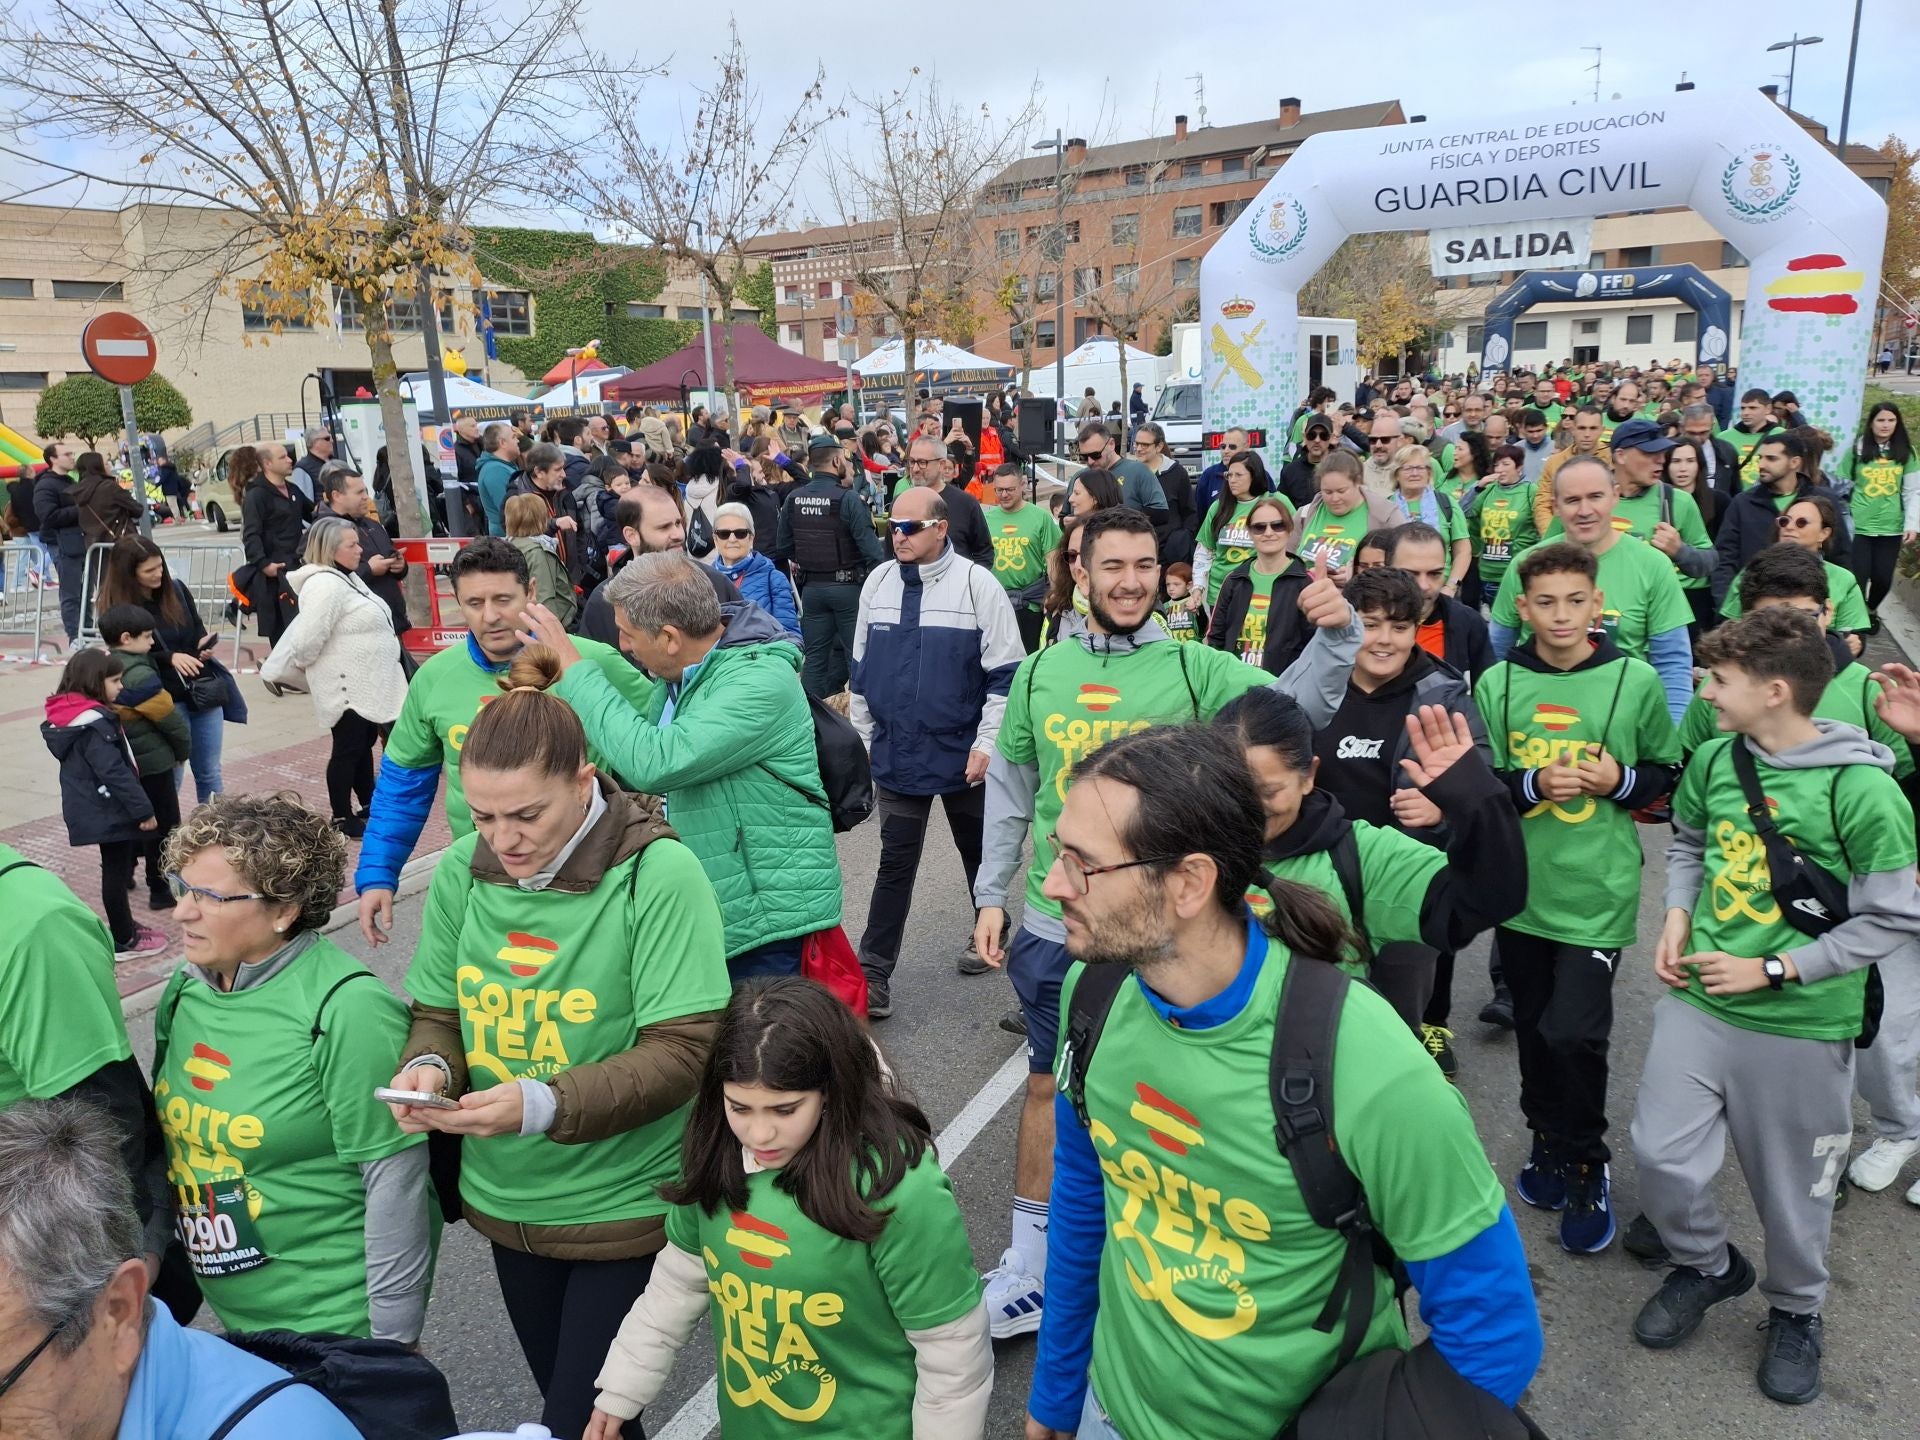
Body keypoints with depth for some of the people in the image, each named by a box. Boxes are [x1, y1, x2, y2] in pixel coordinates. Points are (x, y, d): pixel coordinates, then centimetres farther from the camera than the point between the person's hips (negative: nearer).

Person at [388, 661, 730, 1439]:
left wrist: (544, 1105, -33)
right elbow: (437, 1014, 4)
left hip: (627, 1206, -5)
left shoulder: (658, 874, -22)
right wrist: (426, 1068, -18)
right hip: (506, 1198, 5)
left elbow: (681, 1052, -23)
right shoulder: (462, 871, -6)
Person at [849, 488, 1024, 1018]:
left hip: (963, 755, -3)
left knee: (978, 852, 16)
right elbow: (861, 670, 12)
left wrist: (987, 743, -13)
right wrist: (861, 736, 12)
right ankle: (873, 972, 12)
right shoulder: (878, 583, 3)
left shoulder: (978, 586, -11)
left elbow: (1005, 673, -10)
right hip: (897, 754, 3)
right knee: (895, 864, 7)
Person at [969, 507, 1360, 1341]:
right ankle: (1029, 1269, 33)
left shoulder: (1194, 667, -5)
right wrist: (991, 894, 7)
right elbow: (1008, 789, 9)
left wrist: (1336, 634, -34)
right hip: (1052, 923, 3)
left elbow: (1297, 704, -16)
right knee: (1048, 1086, 15)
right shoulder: (1040, 670, 3)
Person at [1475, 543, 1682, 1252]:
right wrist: (1532, 783, -16)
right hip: (1520, 882, 3)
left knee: (1573, 1033, -8)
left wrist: (1621, 779, -13)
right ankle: (1547, 1138, 38)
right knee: (1534, 1026, 15)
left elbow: (1669, 773, 7)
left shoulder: (1636, 681, -4)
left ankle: (1586, 1167, 16)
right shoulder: (1497, 683, -1)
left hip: (1599, 886, -2)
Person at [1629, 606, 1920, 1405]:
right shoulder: (1713, 759, -3)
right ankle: (1705, 1264, 33)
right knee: (1661, 1153, 2)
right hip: (1697, 999, 4)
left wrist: (1772, 969, -15)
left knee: (1791, 1185, 13)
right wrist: (1677, 914, 0)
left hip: (1802, 1025, -4)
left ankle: (1796, 1310, 42)